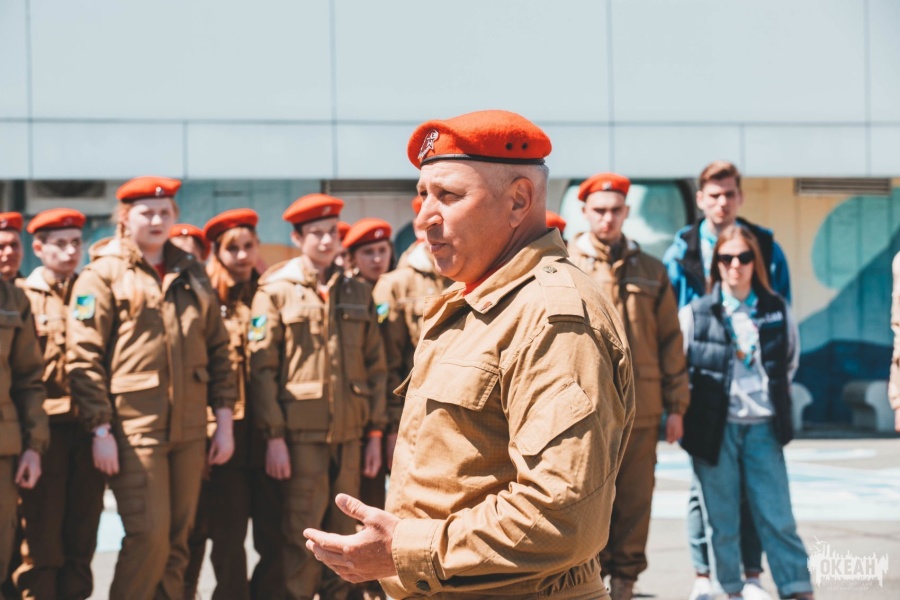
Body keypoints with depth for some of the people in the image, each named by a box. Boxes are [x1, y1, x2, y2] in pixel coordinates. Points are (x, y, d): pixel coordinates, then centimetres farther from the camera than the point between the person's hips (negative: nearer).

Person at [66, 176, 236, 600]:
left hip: (189, 431, 5)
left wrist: (224, 420, 9)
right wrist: (100, 430, -13)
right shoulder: (102, 275, -2)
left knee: (177, 540, 8)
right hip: (134, 430, -5)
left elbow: (217, 349, 16)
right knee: (149, 536, -12)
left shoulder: (191, 274, 14)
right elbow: (83, 358, -7)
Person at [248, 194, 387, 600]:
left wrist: (375, 432, 6)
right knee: (302, 535, -2)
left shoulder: (358, 293, 12)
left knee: (343, 533, 9)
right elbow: (262, 368, -5)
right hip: (301, 433, -4)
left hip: (349, 433, 4)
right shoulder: (276, 291, 0)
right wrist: (273, 436, -11)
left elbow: (375, 366, 11)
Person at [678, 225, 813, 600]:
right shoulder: (695, 314, -2)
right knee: (721, 521, 5)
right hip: (715, 427, -1)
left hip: (763, 427, 1)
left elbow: (791, 361, 21)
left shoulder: (777, 311, 6)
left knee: (777, 517, 1)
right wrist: (689, 407, 3)